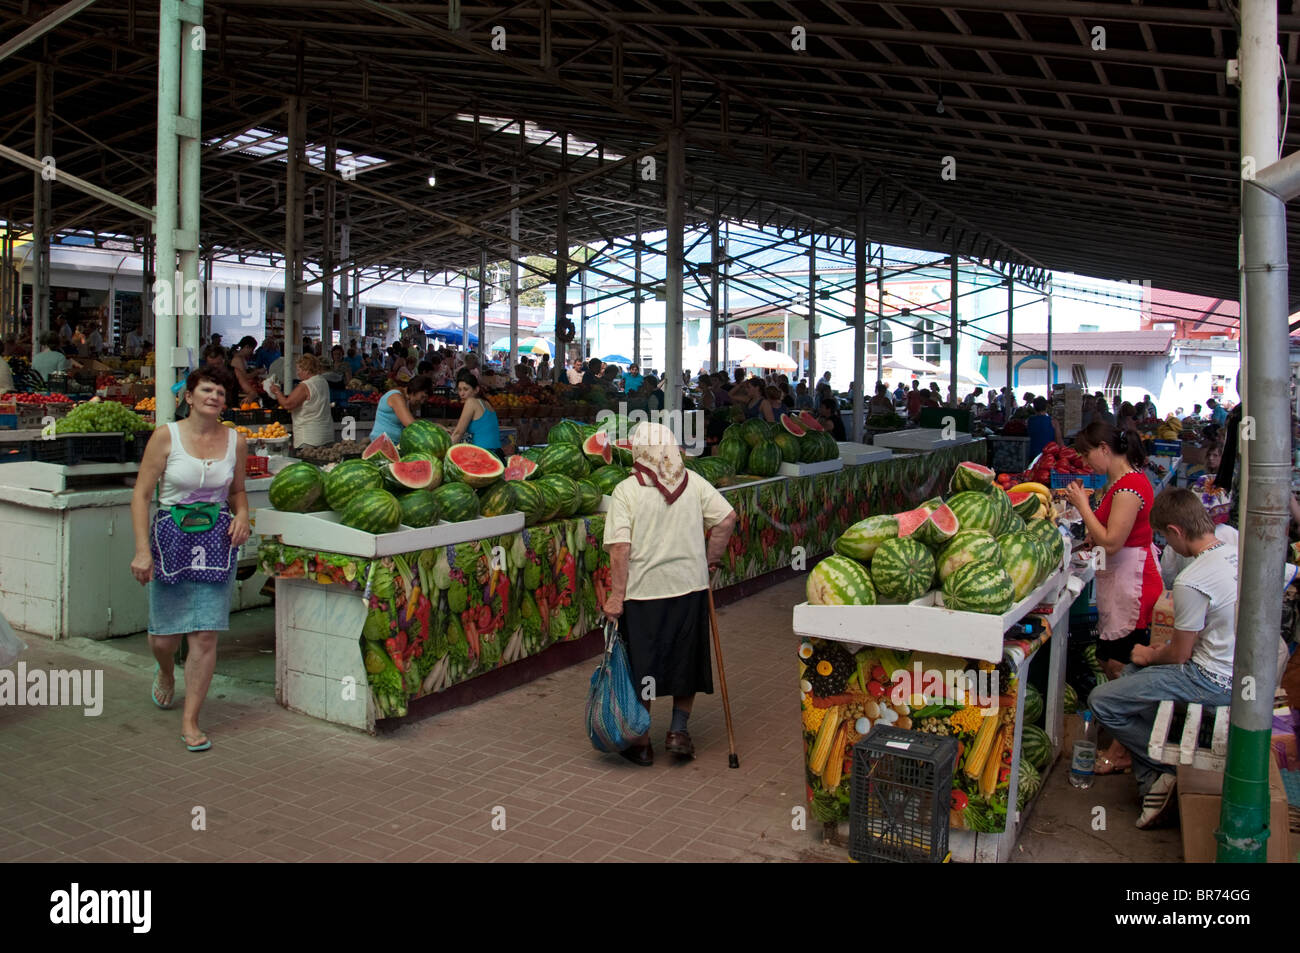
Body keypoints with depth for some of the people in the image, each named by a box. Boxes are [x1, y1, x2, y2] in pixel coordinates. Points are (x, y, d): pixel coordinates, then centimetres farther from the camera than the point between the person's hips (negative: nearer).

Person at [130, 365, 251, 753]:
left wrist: (242, 516, -3)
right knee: (165, 634, 9)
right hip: (170, 540, -1)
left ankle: (190, 721, 11)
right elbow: (141, 494, -5)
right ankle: (165, 672, 47)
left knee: (205, 635, -2)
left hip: (217, 542, 1)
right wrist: (142, 549, -13)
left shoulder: (236, 441, 3)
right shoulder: (166, 436, -5)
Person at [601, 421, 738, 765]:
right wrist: (712, 558, 8)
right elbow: (727, 518, -4)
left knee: (641, 667, 12)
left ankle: (641, 743, 21)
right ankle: (679, 732, 24)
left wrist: (616, 596, -9)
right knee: (687, 661, 19)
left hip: (643, 591, -2)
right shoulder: (693, 482, 1)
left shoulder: (626, 491, -9)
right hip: (690, 586, 3)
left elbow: (620, 548, -14)